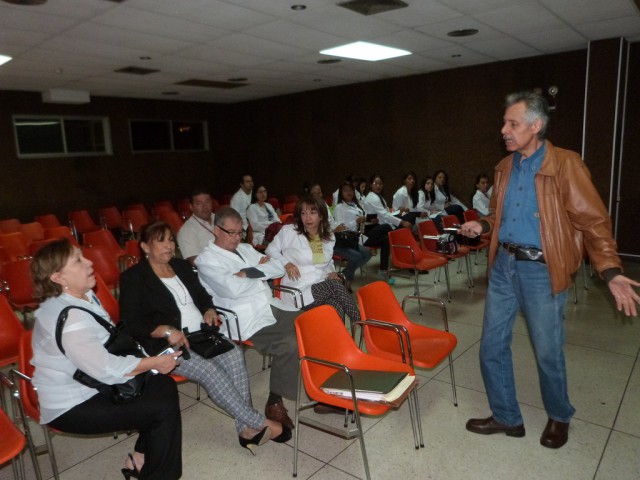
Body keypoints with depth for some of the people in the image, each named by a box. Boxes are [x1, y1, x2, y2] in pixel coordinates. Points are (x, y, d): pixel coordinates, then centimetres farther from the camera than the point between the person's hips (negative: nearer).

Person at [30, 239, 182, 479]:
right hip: (71, 406, -9)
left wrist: (144, 362, -5)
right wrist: (155, 362, -16)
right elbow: (105, 369, -27)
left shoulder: (84, 296, 0)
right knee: (164, 407, -13)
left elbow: (109, 340, 10)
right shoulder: (68, 318, -29)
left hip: (91, 386, 9)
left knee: (164, 386, 1)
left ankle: (140, 458, 15)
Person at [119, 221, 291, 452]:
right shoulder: (133, 277, 0)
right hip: (166, 345, -5)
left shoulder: (182, 266, 18)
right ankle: (260, 423, -20)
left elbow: (202, 295, 24)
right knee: (209, 370, -30)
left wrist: (209, 310, 0)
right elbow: (130, 322, -7)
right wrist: (166, 330, -21)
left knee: (234, 355, -24)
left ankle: (246, 428, -22)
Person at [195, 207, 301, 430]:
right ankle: (274, 404, -8)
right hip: (248, 319, -7)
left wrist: (249, 272, -5)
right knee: (289, 345, -28)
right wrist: (261, 273, -1)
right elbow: (233, 289, -17)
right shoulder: (206, 259, 0)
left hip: (272, 306, 7)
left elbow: (279, 268, 11)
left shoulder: (246, 249, 21)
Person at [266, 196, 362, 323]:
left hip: (324, 287, 4)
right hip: (300, 291, -3)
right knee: (335, 285, -31)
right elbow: (270, 250, 10)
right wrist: (286, 263, -8)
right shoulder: (288, 231, 1)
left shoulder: (329, 236, 15)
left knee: (337, 308, -33)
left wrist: (332, 272, 7)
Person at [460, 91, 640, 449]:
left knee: (548, 352, 10)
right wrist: (483, 226, 0)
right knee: (493, 345, 10)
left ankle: (559, 418, 38)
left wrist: (611, 271, -22)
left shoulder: (566, 164, -12)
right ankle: (507, 417, 29)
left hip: (542, 271, -6)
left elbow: (594, 221, -13)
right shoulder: (506, 167, 8)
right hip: (504, 265, 6)